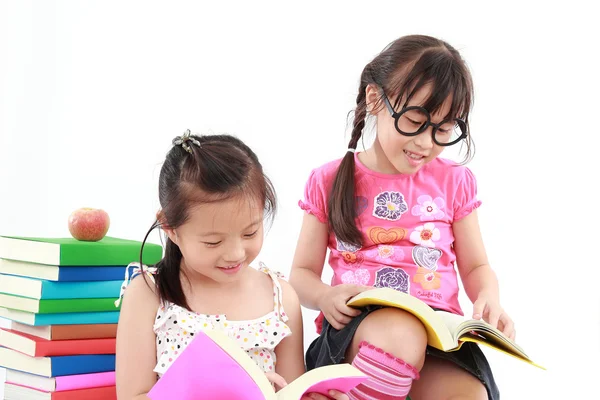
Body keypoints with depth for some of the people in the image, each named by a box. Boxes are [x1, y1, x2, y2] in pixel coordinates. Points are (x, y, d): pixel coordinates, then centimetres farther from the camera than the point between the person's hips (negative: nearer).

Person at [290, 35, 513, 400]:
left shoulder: (455, 181, 12)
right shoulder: (330, 182, 8)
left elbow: (476, 266, 20)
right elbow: (302, 274, 13)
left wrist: (489, 300, -4)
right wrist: (325, 297, -11)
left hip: (440, 333, -1)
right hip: (353, 330, 1)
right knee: (400, 331, -38)